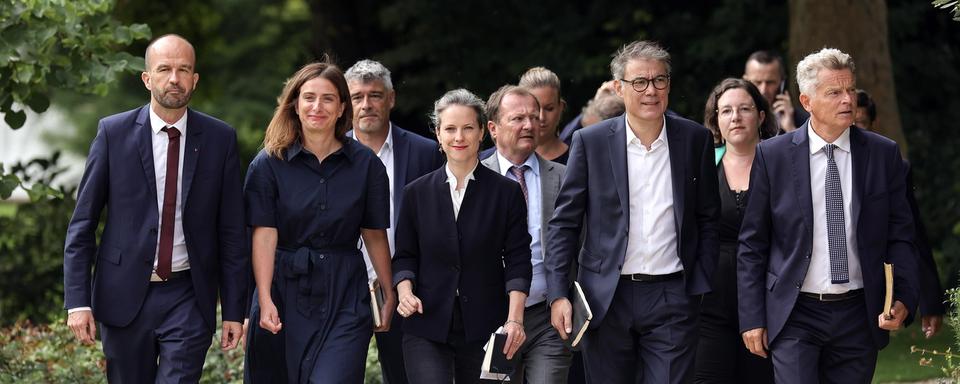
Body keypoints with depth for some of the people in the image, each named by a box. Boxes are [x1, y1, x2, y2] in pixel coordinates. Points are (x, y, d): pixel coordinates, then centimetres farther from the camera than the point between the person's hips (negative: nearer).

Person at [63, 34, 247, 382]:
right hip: (125, 297, 0)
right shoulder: (114, 133, -1)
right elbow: (82, 224, 0)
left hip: (189, 300, 0)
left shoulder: (219, 139, 1)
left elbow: (231, 231, 3)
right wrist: (78, 301, -7)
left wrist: (233, 311, 1)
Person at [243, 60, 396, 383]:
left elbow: (375, 236, 8)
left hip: (345, 297, 0)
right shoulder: (269, 163, 0)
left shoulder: (366, 165, 4)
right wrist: (265, 302, -17)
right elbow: (264, 235, -7)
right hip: (286, 292, 0)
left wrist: (390, 295, 6)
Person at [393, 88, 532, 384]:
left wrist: (514, 319, -10)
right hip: (426, 330, 1)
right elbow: (405, 256, 13)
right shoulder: (417, 193, 9)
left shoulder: (507, 192, 4)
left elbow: (517, 260, 1)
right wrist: (405, 290, -8)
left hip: (484, 328, 0)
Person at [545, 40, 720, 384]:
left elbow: (708, 219, 10)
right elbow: (564, 223, 1)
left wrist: (701, 284, 3)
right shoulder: (590, 142, 0)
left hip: (673, 299, 0)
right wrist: (558, 294, -6)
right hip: (607, 299, 0)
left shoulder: (695, 140, 4)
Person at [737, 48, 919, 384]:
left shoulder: (884, 154, 4)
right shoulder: (772, 155, -1)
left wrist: (903, 300, -10)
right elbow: (751, 245, 3)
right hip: (794, 317, -2)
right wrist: (752, 318, -1)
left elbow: (899, 237, 6)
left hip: (860, 317, 2)